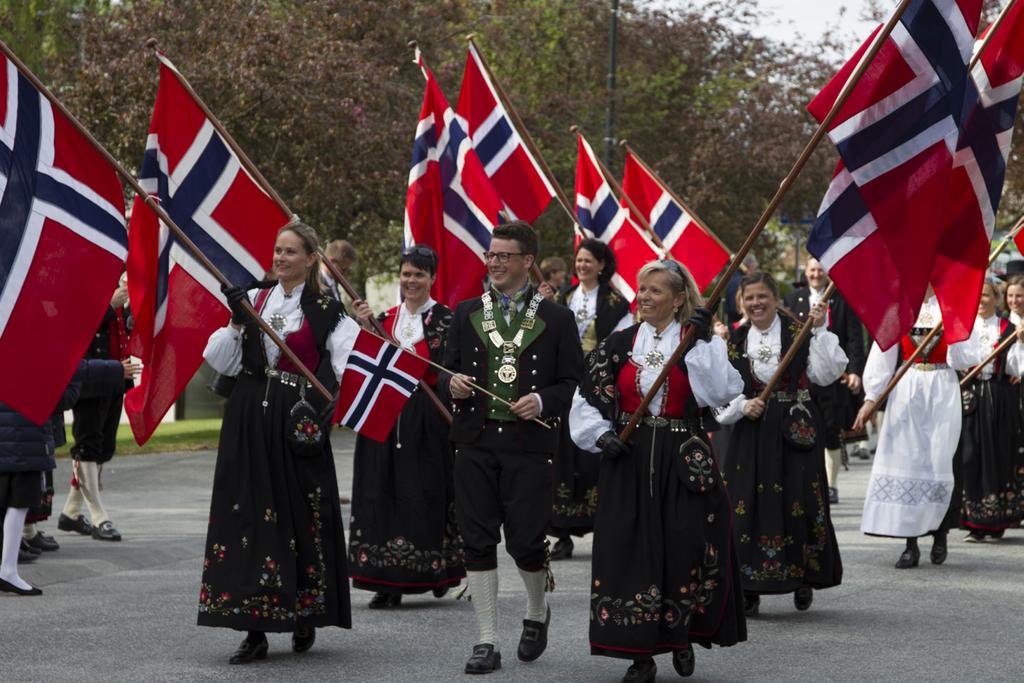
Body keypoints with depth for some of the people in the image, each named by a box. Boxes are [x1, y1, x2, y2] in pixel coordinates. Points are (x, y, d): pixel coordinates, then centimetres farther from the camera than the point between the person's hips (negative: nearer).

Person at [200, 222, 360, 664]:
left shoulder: (325, 310, 0)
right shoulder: (254, 300, 11)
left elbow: (348, 367, -7)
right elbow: (223, 361, 7)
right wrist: (237, 322, -6)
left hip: (296, 425, -3)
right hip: (249, 423, 4)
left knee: (299, 515, 0)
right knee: (249, 515, 0)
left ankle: (305, 617, 18)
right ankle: (254, 630, 3)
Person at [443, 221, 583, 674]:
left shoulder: (556, 318, 3)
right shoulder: (466, 313, 11)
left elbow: (571, 382, 4)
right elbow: (449, 370, 15)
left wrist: (543, 402, -15)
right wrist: (452, 383, -8)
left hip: (529, 445, -3)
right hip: (475, 443, 3)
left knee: (525, 540, -2)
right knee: (479, 541, 1)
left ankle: (537, 613, 29)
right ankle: (487, 641, 7)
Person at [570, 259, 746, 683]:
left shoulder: (700, 344, 3)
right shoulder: (619, 344, 8)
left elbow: (721, 392, -13)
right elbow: (587, 399, 9)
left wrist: (703, 342, -16)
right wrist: (601, 435, -6)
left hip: (684, 461, -2)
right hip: (629, 461, 2)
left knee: (687, 549, -4)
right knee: (632, 551, -1)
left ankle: (683, 637, 19)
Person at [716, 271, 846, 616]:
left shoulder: (798, 333, 0)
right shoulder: (735, 341, 8)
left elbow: (826, 374, -10)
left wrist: (819, 330, -15)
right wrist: (742, 406, -9)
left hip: (795, 431, -2)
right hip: (751, 433, 2)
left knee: (799, 503, -3)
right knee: (749, 505, -2)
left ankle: (803, 580, 15)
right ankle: (749, 590, 5)